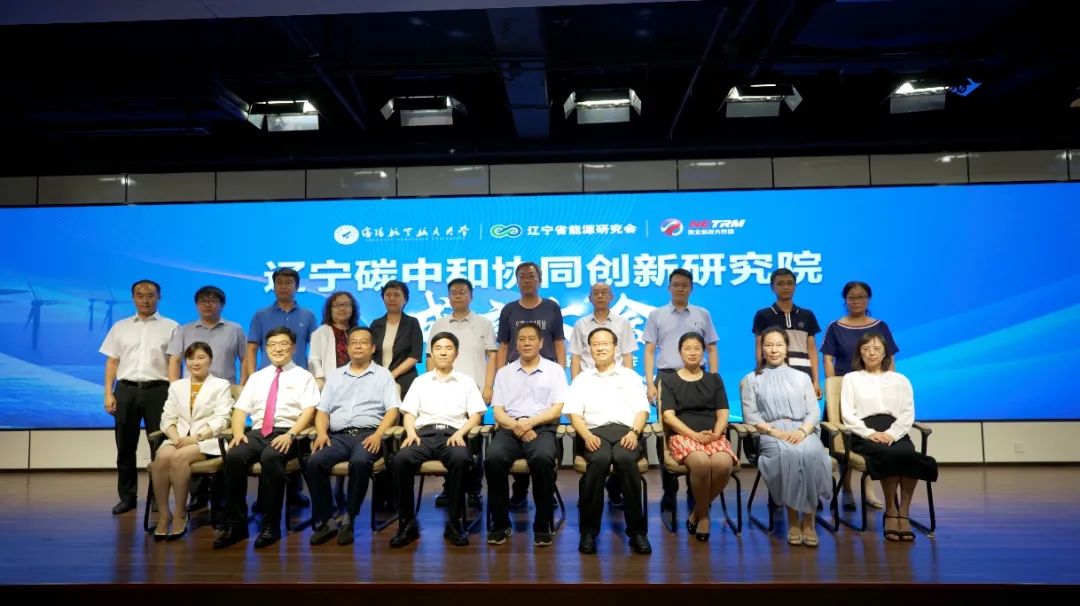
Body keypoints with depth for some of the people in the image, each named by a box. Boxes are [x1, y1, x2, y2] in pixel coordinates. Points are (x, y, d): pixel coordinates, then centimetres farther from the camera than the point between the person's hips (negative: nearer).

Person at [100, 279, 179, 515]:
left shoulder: (170, 327, 5)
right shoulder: (120, 327, 14)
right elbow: (112, 362, 11)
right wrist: (108, 394, 2)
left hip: (157, 390, -3)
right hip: (126, 390, 3)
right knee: (125, 447, 8)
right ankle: (127, 497, 19)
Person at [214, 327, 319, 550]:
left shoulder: (303, 377, 10)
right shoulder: (257, 377, 24)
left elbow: (309, 410, -3)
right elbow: (240, 409, 17)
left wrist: (291, 434, -18)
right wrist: (238, 432, -4)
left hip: (286, 433, -4)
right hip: (257, 432, 4)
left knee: (270, 457, -36)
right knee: (233, 456, -27)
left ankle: (271, 525, -22)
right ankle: (236, 524, -16)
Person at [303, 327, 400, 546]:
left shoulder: (383, 375, 14)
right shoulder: (334, 375, 23)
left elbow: (392, 410, 3)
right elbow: (322, 410, 17)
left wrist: (378, 434, -13)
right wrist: (321, 433, -3)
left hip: (368, 434, -3)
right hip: (338, 436, 3)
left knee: (360, 462, -35)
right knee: (313, 463, -26)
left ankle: (349, 519, -18)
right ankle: (323, 521, -13)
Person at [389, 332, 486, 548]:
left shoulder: (466, 382, 19)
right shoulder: (420, 381, 24)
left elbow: (476, 415, 10)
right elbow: (409, 413, 16)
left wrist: (459, 433, -9)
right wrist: (411, 433, -5)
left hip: (452, 434, -1)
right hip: (424, 434, 2)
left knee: (461, 460, -37)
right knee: (400, 460, -32)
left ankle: (454, 522, -23)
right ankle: (408, 522, -19)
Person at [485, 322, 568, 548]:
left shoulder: (554, 370, 12)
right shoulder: (504, 372, 18)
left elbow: (556, 410, 3)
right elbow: (498, 412, 10)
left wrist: (530, 422, -12)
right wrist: (517, 426, -10)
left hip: (542, 427, -2)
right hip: (510, 427, 2)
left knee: (543, 459, -35)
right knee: (493, 459, -30)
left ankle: (542, 525, -19)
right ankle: (500, 524, -13)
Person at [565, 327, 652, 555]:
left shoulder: (631, 376, 23)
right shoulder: (582, 379, 22)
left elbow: (642, 411, 12)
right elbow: (574, 414, 10)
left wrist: (634, 432, -8)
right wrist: (587, 435, -9)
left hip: (627, 431, 0)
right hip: (596, 432, 0)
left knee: (624, 459, -36)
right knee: (600, 460, -36)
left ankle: (637, 530, -26)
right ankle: (589, 530, -26)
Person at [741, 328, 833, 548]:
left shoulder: (802, 377, 22)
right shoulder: (752, 379, 16)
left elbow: (814, 411, 11)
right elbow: (750, 415, 5)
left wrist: (803, 430, -10)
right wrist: (774, 431, -12)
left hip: (802, 432, 2)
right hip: (771, 434, -1)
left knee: (812, 454, -33)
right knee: (788, 455, -35)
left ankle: (808, 521, -21)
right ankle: (793, 519, -21)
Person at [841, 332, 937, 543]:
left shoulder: (900, 380, 23)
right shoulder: (851, 378, 17)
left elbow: (908, 413, 10)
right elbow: (847, 414, 6)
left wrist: (891, 434, -10)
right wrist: (869, 433, -12)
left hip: (895, 434, 2)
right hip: (864, 435, -2)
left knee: (909, 456, -33)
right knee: (890, 456, -34)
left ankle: (904, 513, -24)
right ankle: (891, 511, -18)